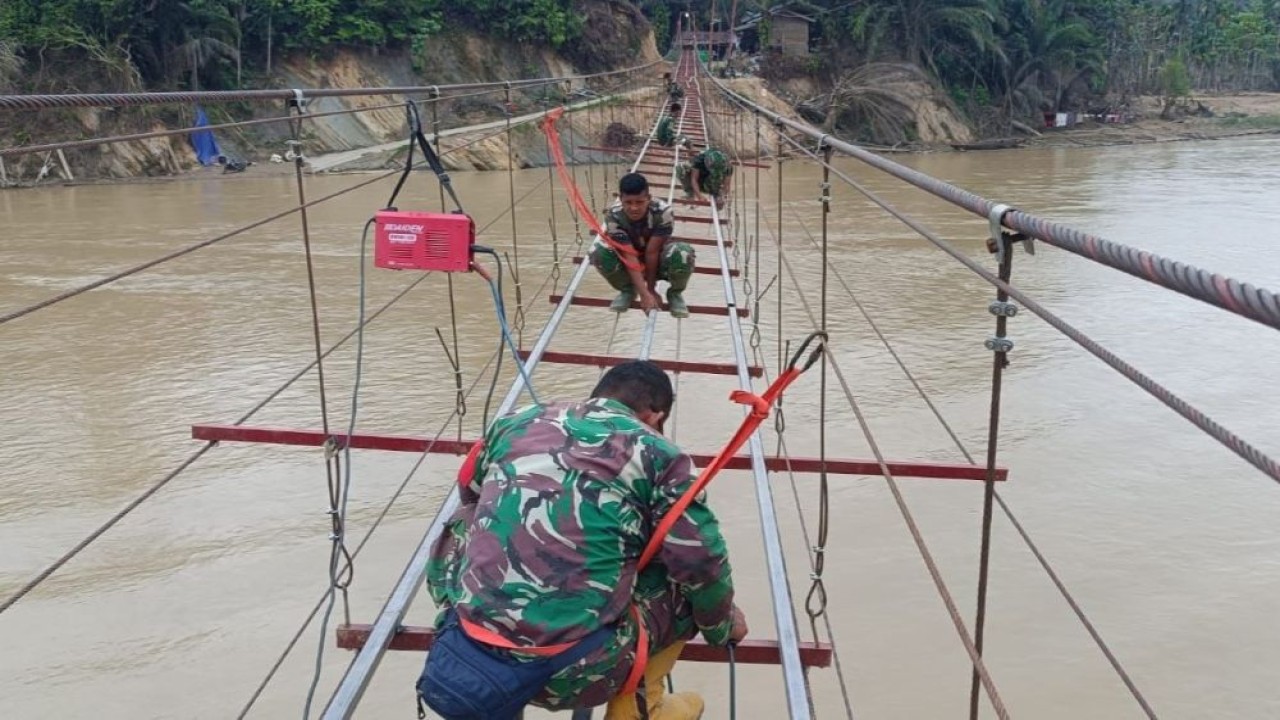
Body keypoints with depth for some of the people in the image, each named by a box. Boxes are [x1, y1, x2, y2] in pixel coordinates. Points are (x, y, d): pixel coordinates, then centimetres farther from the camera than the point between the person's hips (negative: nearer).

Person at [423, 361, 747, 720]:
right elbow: (702, 566, 1)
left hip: (465, 643, 4)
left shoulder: (515, 422, 13)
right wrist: (723, 627, 23)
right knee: (687, 583, 20)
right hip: (570, 672, -4)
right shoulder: (658, 454, 1)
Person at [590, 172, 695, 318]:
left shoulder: (663, 212, -32)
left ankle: (675, 293, -2)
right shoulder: (613, 216, -29)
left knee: (684, 253, -36)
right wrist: (644, 294, -37)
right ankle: (627, 290, 1)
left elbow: (652, 252, -26)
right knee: (598, 252, -29)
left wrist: (651, 288, -21)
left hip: (657, 260, -1)